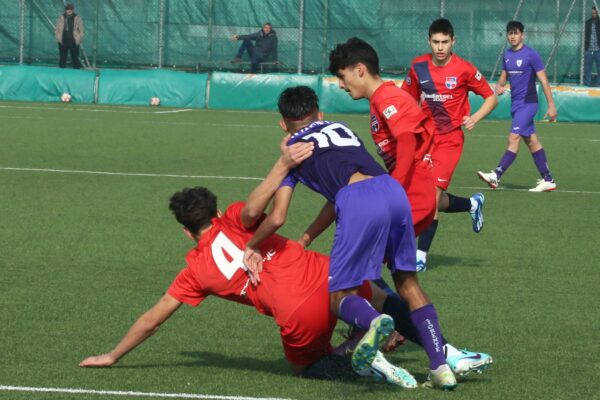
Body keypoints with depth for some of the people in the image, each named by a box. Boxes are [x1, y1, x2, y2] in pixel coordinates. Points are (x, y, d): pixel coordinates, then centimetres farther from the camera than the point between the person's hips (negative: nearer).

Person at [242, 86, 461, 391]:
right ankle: (441, 367, 7)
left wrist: (252, 247, 31)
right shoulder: (342, 129, 35)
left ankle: (374, 321, -32)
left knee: (341, 298, 4)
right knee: (408, 284, 19)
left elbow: (277, 218, 14)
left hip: (358, 203, -5)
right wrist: (304, 241, 43)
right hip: (393, 189, 5)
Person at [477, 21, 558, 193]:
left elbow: (543, 81, -10)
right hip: (515, 103, 8)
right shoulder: (507, 55, 10)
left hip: (528, 103, -8)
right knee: (532, 141, 10)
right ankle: (548, 180, 14)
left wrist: (551, 105, -12)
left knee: (514, 138, -16)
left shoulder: (531, 55, -10)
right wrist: (499, 86, -4)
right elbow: (504, 75, 21)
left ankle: (496, 176, -23)